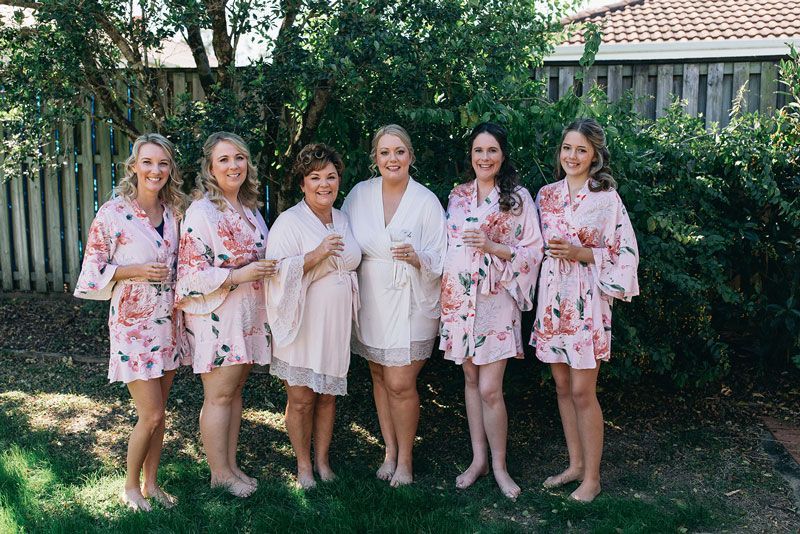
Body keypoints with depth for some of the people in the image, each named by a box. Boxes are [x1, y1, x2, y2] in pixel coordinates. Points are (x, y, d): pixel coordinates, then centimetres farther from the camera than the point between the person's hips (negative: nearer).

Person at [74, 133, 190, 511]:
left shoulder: (174, 212, 5)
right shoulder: (112, 213, -11)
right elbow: (93, 270, -8)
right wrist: (137, 271, -18)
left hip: (169, 323, 5)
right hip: (133, 324, -5)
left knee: (159, 412, 13)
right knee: (151, 415, -3)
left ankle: (152, 483, 29)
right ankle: (131, 486, 20)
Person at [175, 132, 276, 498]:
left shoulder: (250, 209, 10)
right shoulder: (201, 212, -14)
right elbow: (190, 274, -17)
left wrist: (268, 271, 6)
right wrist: (239, 276, -22)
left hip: (249, 314, 7)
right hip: (216, 315, -7)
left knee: (235, 390, 14)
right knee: (219, 395, 2)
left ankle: (231, 464, 25)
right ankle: (219, 472, 16)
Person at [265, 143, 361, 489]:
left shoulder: (342, 220, 11)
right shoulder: (289, 222, -9)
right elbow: (277, 271, -17)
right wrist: (315, 255, -25)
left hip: (337, 324, 5)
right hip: (302, 324, -5)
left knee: (328, 394, 12)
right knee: (301, 398, 2)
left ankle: (322, 460, 28)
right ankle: (303, 464, 21)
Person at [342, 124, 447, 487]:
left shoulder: (426, 201, -7)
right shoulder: (359, 195, 1)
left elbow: (439, 259, -6)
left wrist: (417, 257, -25)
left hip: (411, 303, -3)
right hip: (370, 302, 4)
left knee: (400, 383, -5)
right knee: (379, 377, 13)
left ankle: (405, 457, 16)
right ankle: (389, 450, 30)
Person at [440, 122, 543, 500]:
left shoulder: (518, 197, -3)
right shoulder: (457, 196, 10)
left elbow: (533, 252, -6)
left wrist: (492, 247, -19)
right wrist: (444, 294, 8)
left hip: (496, 301, -4)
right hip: (460, 299, 4)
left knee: (489, 389, -7)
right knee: (471, 380, 12)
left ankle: (498, 464, 13)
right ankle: (478, 458, 24)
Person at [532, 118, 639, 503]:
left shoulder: (607, 198, -6)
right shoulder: (546, 194, 9)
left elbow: (626, 252, -7)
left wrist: (580, 253, -16)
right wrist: (547, 250, -1)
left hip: (586, 300, -5)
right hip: (553, 297, 5)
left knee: (582, 392, -2)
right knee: (563, 387, 12)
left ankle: (591, 477, 13)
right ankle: (575, 464, 27)